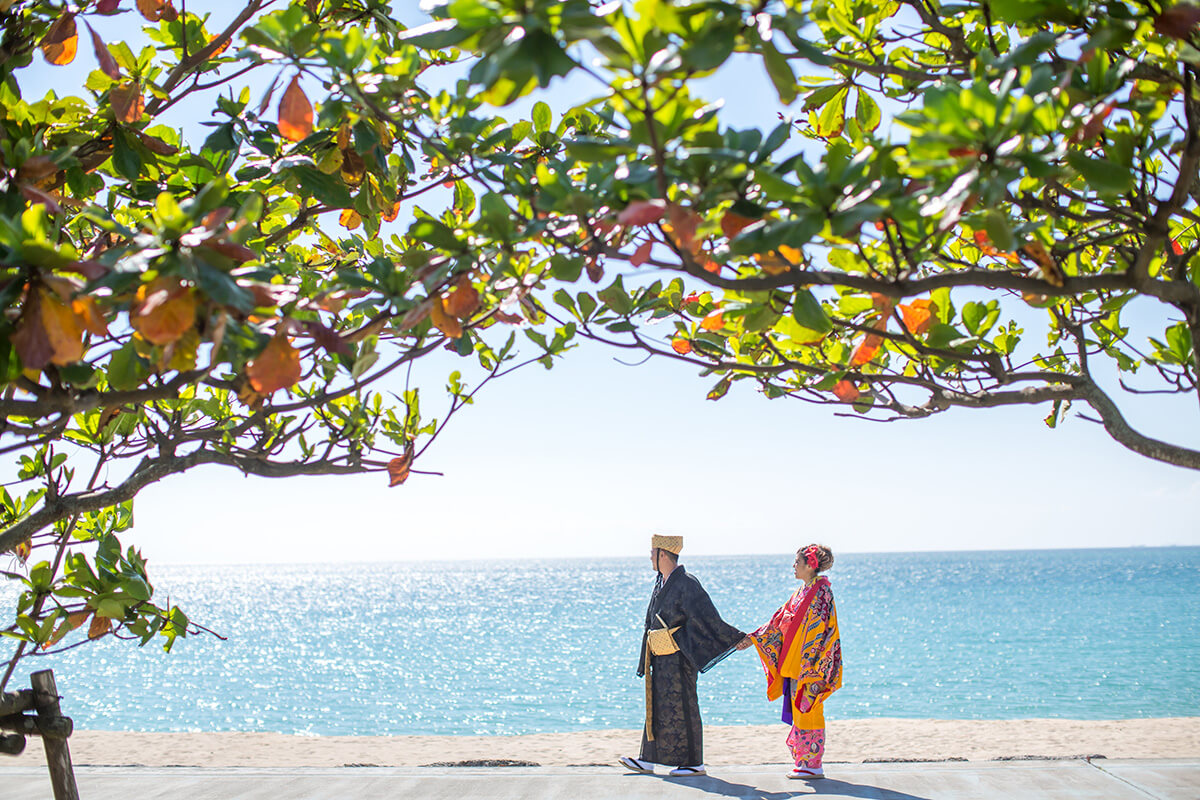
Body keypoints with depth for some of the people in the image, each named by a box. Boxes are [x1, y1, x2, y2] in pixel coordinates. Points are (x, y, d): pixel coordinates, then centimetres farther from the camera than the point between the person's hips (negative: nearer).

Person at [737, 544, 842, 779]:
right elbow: (780, 620, 18)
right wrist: (753, 639, 16)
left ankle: (813, 765, 1)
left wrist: (813, 667, -20)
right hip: (795, 663, 9)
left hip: (810, 664, -9)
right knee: (799, 711, 9)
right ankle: (807, 763, 15)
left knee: (807, 710, -5)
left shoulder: (821, 591, -12)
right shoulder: (803, 591, 15)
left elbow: (823, 630, -16)